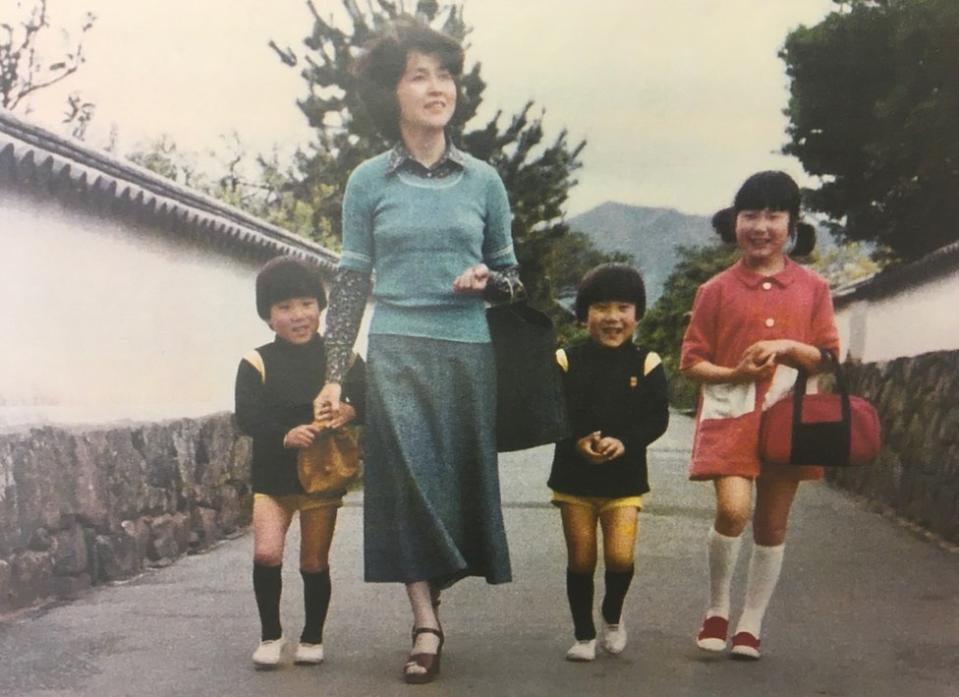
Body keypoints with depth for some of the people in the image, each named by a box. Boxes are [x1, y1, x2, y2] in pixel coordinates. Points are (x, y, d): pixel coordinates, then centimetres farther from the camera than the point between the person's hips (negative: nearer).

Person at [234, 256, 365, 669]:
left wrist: (351, 411, -25)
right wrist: (284, 436, -30)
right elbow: (246, 418, -13)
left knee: (314, 562, 9)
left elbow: (367, 399, -2)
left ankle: (312, 637, 28)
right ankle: (270, 635, 6)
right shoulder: (256, 364, -4)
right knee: (266, 554, -14)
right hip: (272, 476, -1)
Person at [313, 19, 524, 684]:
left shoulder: (483, 180, 7)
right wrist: (334, 375, 2)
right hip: (397, 351, -1)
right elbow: (352, 281, 6)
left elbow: (511, 275, 15)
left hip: (468, 352, 2)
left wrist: (488, 280, -9)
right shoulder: (370, 181, 4)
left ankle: (429, 606, 21)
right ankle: (427, 623, -4)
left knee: (462, 478, 4)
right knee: (408, 479, -9)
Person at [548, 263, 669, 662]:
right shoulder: (566, 361, -2)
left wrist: (625, 442, -19)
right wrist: (576, 442, -20)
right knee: (580, 559, 5)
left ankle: (613, 617, 20)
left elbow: (658, 419, -3)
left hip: (625, 477, -1)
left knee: (620, 557, -10)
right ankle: (584, 635, 22)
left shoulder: (646, 364, -1)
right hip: (574, 475, 1)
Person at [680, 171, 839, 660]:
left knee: (772, 524, 7)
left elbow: (827, 357, 6)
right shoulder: (716, 289, 2)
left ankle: (750, 624, 21)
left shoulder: (812, 288, 6)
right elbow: (692, 362, 3)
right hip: (730, 413, -2)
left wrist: (787, 348, -13)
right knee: (733, 509, -19)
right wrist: (734, 373, -15)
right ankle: (717, 607, 4)